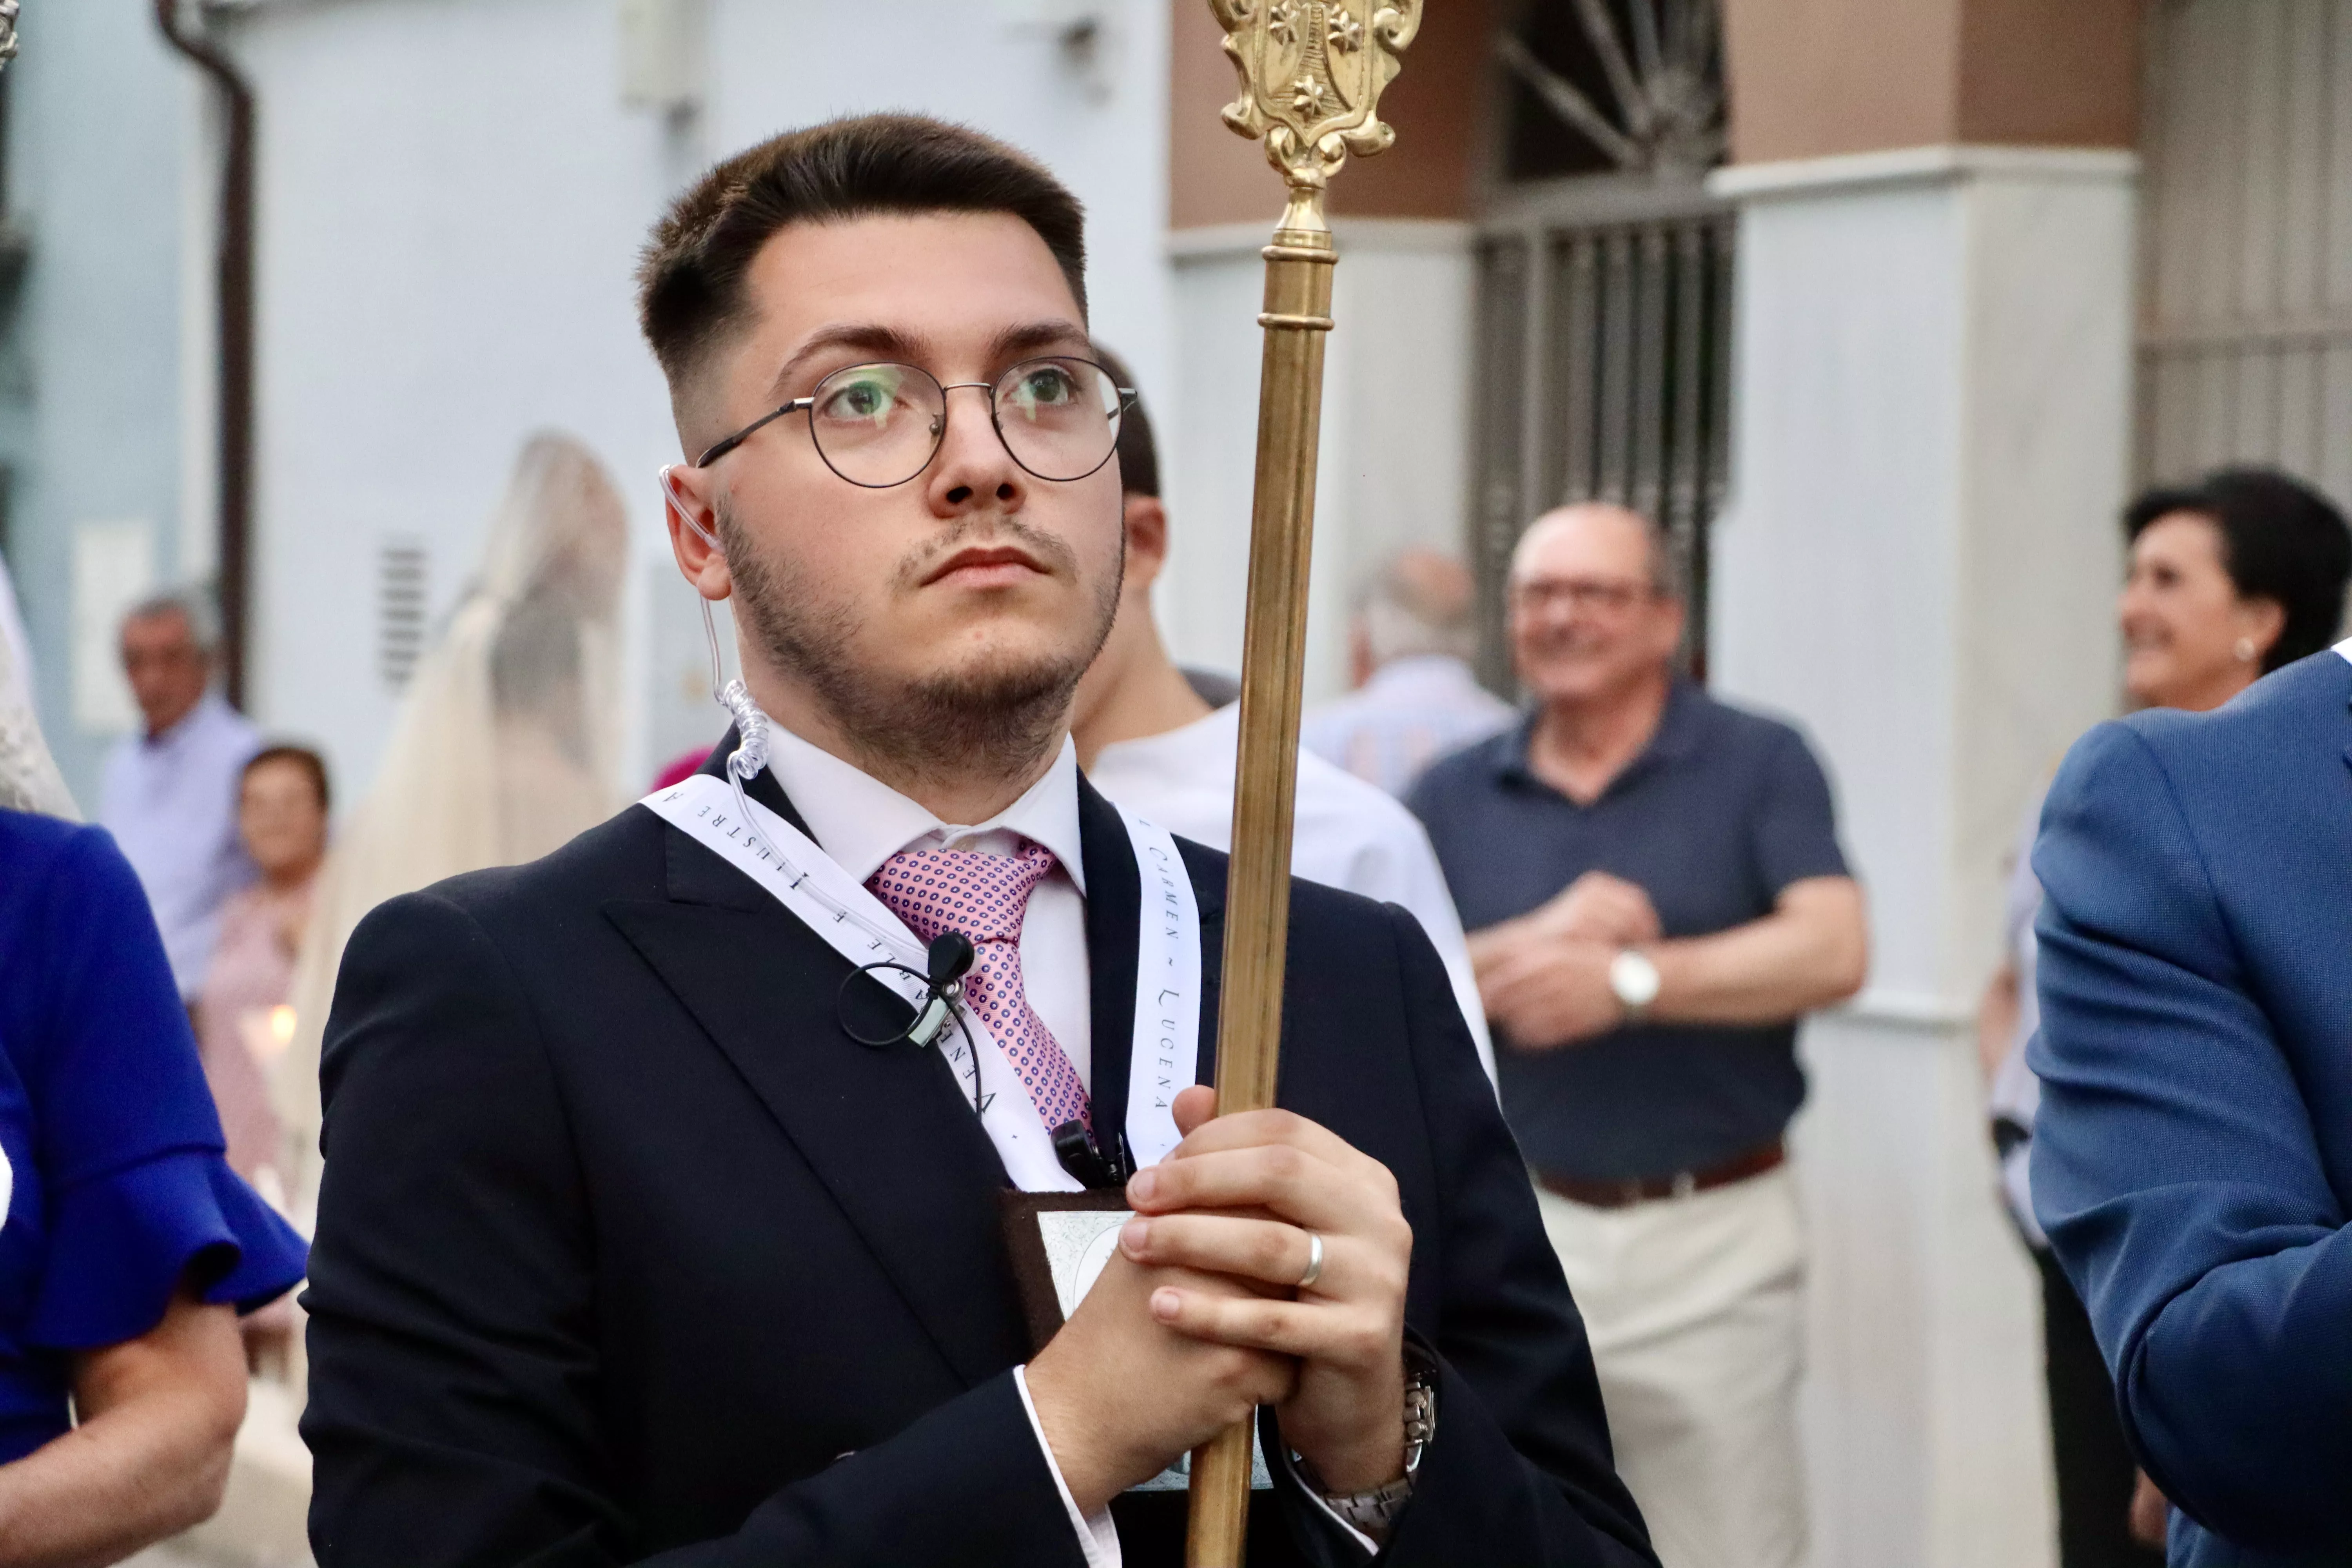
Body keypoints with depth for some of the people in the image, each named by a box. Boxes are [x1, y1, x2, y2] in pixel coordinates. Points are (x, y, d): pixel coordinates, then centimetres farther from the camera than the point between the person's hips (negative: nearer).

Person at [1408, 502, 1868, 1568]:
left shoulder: (1759, 764, 2)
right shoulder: (1454, 796, 8)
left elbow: (1832, 951, -13)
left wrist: (1629, 980, -20)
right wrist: (1536, 945, -16)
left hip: (1714, 1239, -2)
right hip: (1513, 1230, 2)